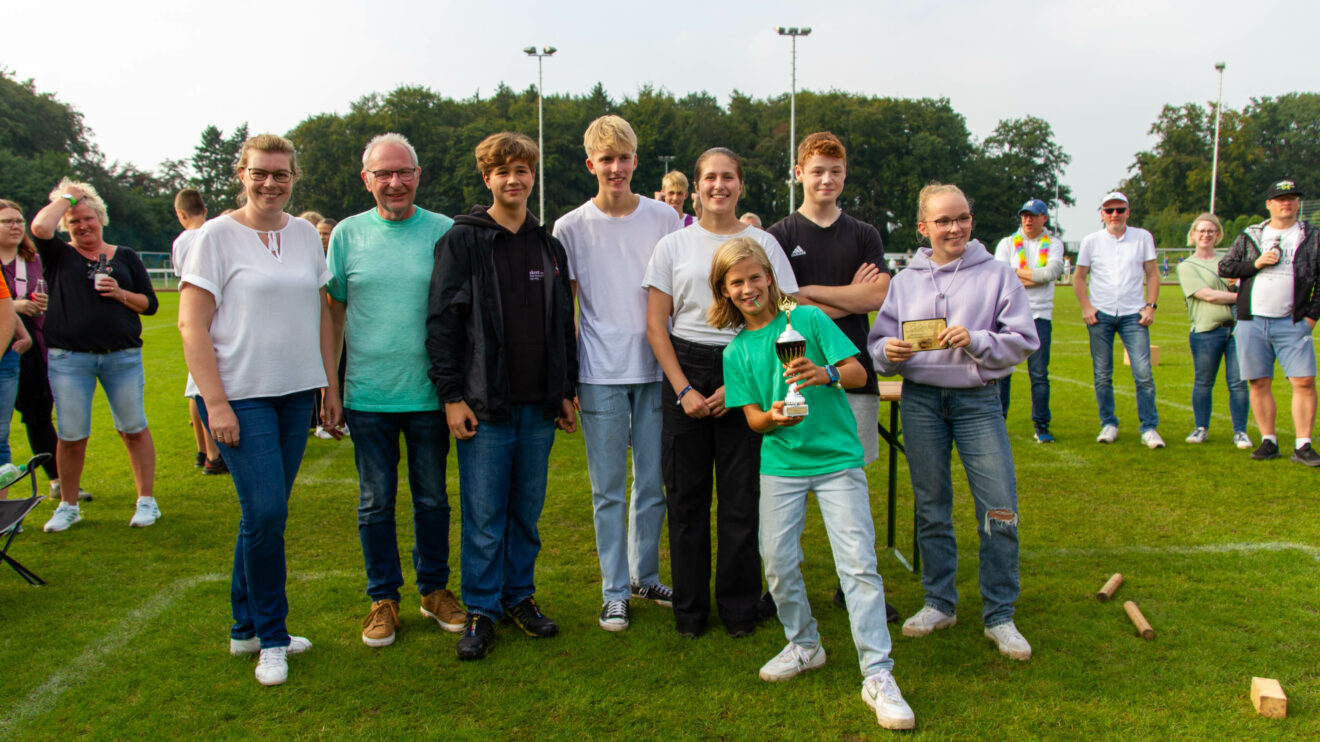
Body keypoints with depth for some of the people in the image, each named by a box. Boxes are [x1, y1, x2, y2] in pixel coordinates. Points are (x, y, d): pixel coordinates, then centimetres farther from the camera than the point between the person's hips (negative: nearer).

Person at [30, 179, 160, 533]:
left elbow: (150, 304, 10)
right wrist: (67, 196, 2)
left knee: (133, 429, 3)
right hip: (69, 360, 0)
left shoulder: (125, 257, 12)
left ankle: (146, 500, 12)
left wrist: (121, 294, -9)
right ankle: (68, 506, 20)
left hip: (123, 356, 1)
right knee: (71, 436, 2)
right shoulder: (60, 256, 8)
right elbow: (40, 227, -13)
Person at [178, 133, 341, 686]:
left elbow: (320, 313, 16)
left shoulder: (305, 234, 10)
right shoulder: (218, 236, -5)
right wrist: (215, 403, -14)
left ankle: (247, 628, 25)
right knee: (266, 513, -9)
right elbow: (191, 325, -8)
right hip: (239, 395, -5)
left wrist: (332, 385, 13)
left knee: (264, 514, 11)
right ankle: (271, 638, 8)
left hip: (295, 392, 5)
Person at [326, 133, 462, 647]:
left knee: (432, 498, 12)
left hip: (429, 392, 0)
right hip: (367, 393, 1)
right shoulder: (348, 234, 2)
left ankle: (435, 589, 29)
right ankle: (383, 598, 25)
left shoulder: (444, 232, -1)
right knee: (375, 502, 10)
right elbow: (334, 312, 8)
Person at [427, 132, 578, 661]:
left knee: (527, 511, 12)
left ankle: (520, 596, 27)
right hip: (484, 404, -4)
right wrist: (451, 394, -10)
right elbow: (442, 320, -5)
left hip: (538, 405, 4)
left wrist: (566, 391, 13)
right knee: (484, 516, 1)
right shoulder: (462, 240, -2)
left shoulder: (548, 245, 12)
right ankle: (481, 610, 15)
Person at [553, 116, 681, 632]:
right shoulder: (571, 228, 2)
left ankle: (645, 576, 28)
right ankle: (615, 591, 17)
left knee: (654, 484, 10)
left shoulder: (665, 219, 4)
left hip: (655, 370, 2)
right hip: (600, 375, -1)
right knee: (608, 490, 4)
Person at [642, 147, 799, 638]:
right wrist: (683, 389, -6)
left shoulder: (763, 243, 6)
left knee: (741, 495, 1)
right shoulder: (673, 245, 7)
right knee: (686, 493, 4)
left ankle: (739, 607, 17)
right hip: (685, 371, 1)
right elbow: (656, 324, 4)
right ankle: (690, 607, 18)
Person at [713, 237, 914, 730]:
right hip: (780, 463, 3)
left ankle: (878, 676, -3)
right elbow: (752, 418, 2)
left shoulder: (807, 318, -2)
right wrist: (773, 418, -21)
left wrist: (827, 374, -27)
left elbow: (859, 374, -6)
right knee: (778, 563, 4)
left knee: (858, 564, -9)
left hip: (837, 457, -3)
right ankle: (804, 646, 29)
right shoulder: (736, 352, 7)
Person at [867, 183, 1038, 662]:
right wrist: (890, 351, -14)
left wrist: (975, 341, -17)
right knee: (931, 509, 10)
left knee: (1000, 511, -6)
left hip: (978, 398, -2)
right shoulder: (905, 280, 9)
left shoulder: (997, 274, 2)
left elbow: (1023, 340, -2)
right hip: (920, 401, 2)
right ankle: (940, 603, 26)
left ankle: (999, 615, 10)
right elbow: (878, 343, 8)